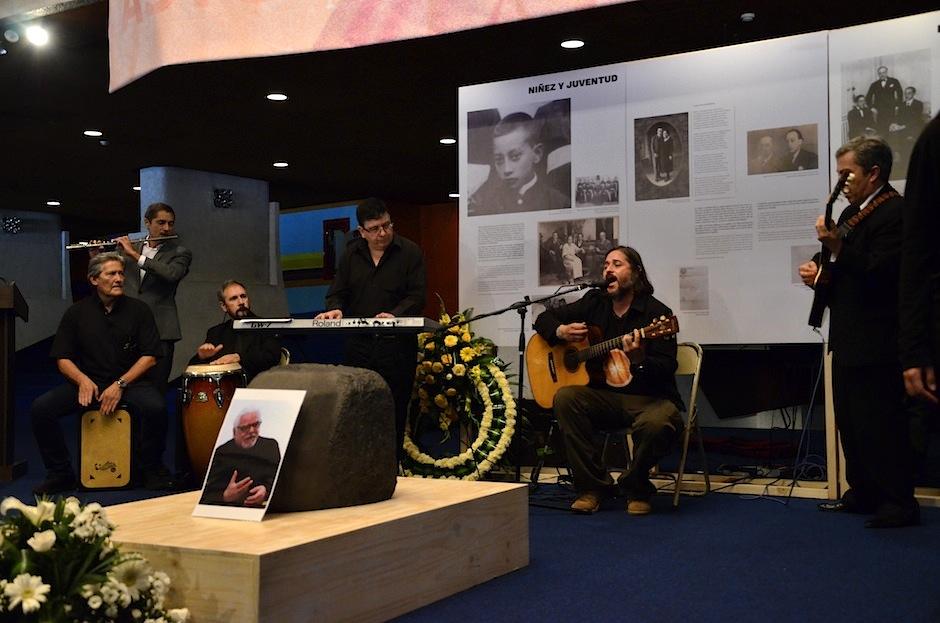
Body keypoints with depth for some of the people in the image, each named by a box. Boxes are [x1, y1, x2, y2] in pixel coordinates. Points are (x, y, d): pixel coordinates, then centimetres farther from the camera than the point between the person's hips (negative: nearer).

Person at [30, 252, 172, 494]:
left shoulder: (138, 310, 2)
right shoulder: (77, 313, 6)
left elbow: (149, 356, -2)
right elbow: (62, 358, 5)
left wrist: (120, 384, -15)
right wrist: (82, 380, -16)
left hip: (130, 381, -2)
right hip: (87, 381, 2)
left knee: (155, 407, -33)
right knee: (40, 408, -21)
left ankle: (153, 472, -9)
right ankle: (60, 474, -4)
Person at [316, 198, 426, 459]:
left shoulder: (409, 252, -1)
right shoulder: (351, 254, 11)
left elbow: (418, 296, -7)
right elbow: (337, 292, 13)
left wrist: (395, 314, -24)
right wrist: (335, 309, -10)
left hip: (397, 343, -3)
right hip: (359, 344, 3)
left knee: (395, 408, 1)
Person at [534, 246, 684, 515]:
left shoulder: (657, 313, -8)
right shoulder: (595, 303, 8)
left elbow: (667, 370, -15)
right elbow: (544, 318, 17)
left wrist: (639, 360, -35)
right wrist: (560, 331, -4)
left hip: (650, 398, -4)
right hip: (605, 396, 5)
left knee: (656, 423, -37)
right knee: (565, 397, -24)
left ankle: (635, 488, -4)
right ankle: (592, 486, -12)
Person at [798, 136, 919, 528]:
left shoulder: (895, 213, -14)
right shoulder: (853, 212, 15)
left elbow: (879, 273, -23)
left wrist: (838, 248, -30)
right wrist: (820, 271, 3)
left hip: (875, 341, -10)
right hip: (849, 338, 10)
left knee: (881, 423, -5)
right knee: (850, 421, 16)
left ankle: (899, 502, 4)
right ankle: (863, 493, 26)